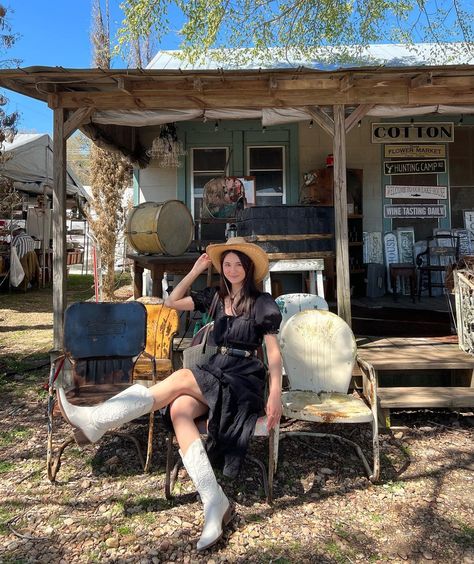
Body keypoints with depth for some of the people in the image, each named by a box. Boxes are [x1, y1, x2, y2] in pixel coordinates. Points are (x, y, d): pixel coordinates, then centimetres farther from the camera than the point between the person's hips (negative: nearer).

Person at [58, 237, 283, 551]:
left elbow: (274, 353, -3)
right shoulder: (216, 297, 15)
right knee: (179, 409, -28)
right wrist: (196, 271, 11)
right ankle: (215, 504, -34)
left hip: (245, 381, -5)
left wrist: (276, 395, -15)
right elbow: (172, 302, 18)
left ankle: (96, 419, -26)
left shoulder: (262, 303, 0)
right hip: (215, 374, 5)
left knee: (181, 378, -30)